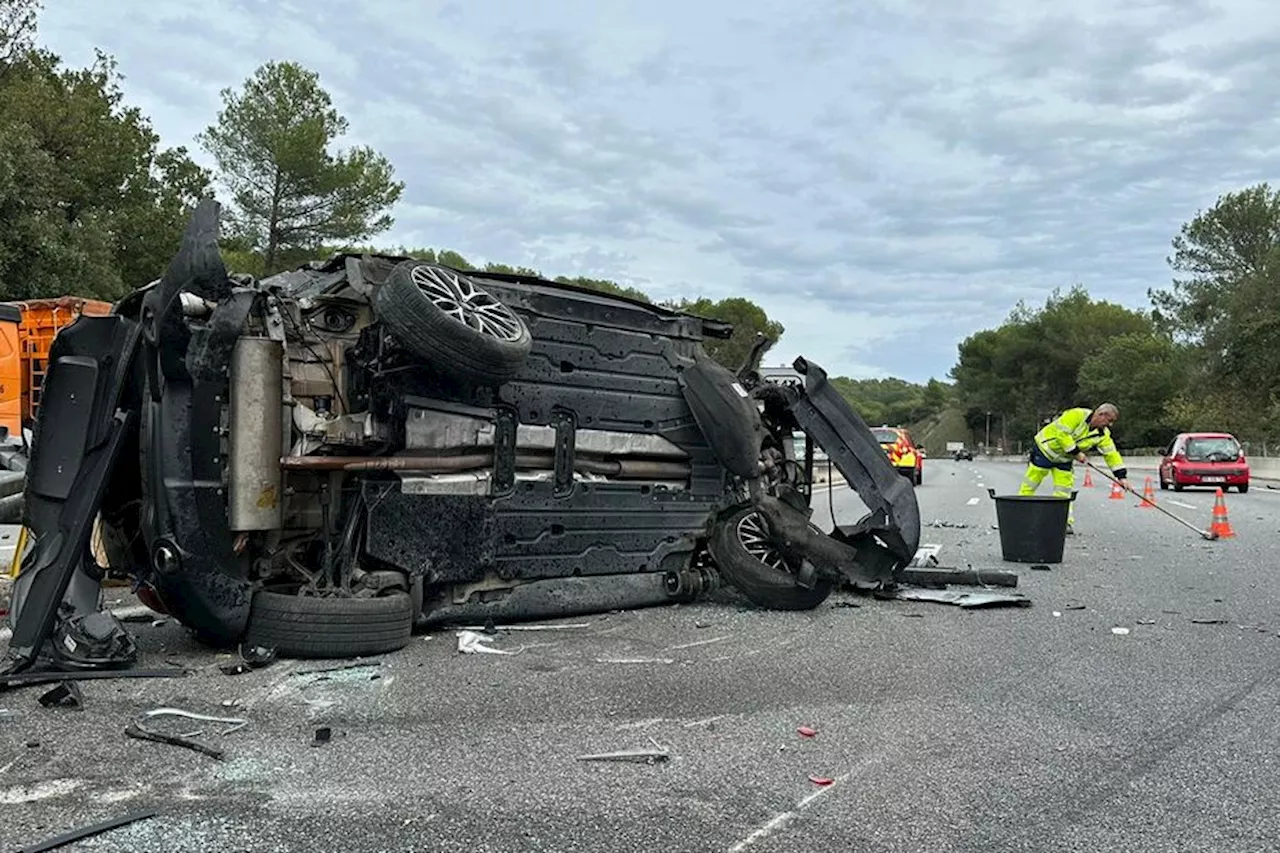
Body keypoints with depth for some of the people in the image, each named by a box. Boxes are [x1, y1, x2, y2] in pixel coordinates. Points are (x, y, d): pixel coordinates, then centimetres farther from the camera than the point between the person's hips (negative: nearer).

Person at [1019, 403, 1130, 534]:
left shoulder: (1102, 435, -6)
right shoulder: (1077, 415, -26)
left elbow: (1111, 454, -4)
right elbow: (1062, 433, -31)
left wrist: (1121, 476, -11)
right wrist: (1076, 452, -26)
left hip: (1064, 459, 6)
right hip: (1045, 448, -6)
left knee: (1064, 491, -1)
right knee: (1030, 484, -2)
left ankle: (1066, 523, 4)